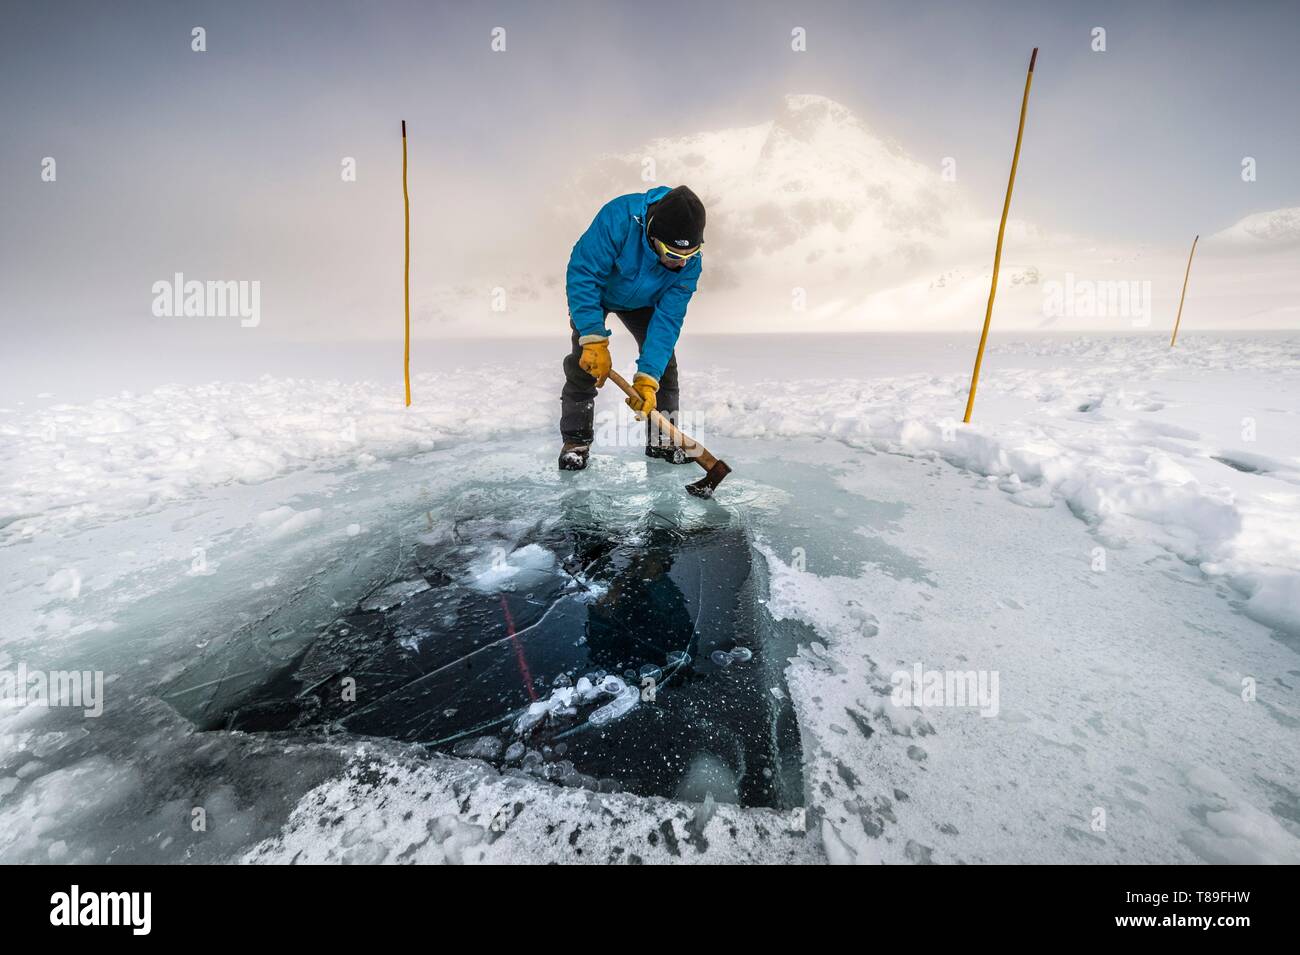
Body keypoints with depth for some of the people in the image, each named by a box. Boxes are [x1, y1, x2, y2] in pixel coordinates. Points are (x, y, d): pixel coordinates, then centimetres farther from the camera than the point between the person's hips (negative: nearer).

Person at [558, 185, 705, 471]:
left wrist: (647, 378, -39)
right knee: (584, 360, -16)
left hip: (642, 302, 3)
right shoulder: (619, 217, -41)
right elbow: (582, 275, -39)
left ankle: (662, 440, 3)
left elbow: (667, 318, -30)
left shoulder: (690, 262, -29)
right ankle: (576, 439, -1)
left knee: (662, 358, -9)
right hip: (593, 291, -2)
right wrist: (595, 340, -46)